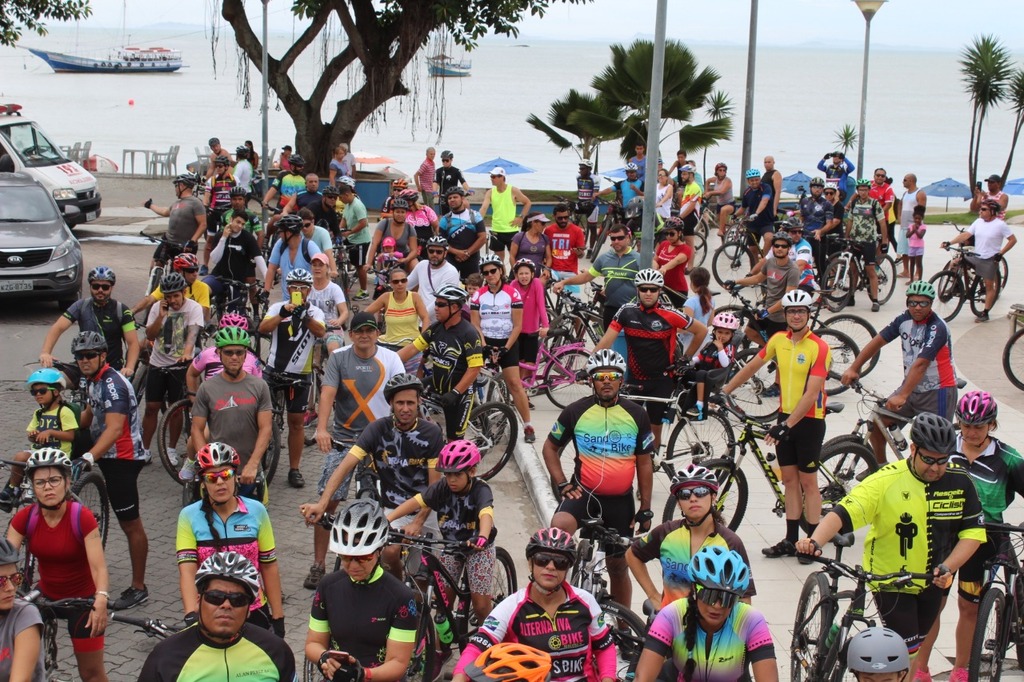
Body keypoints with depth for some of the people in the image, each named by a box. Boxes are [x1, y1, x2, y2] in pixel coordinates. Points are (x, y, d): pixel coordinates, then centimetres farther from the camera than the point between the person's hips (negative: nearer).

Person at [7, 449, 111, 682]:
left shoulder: (82, 517, -22)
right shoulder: (24, 518, -13)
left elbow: (99, 567, -29)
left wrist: (101, 601, -48)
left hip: (82, 599, -3)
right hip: (46, 596, 4)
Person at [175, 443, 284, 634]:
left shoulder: (256, 511, -4)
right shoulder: (189, 516, -7)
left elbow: (269, 567, -1)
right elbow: (187, 571, -15)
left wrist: (278, 618, 0)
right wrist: (191, 616, -28)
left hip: (254, 613, 1)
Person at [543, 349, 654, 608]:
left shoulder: (637, 415, -1)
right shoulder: (576, 412, -5)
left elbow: (644, 464, 5)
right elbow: (550, 446, 9)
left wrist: (645, 509, 4)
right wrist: (562, 484, -3)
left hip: (620, 500, 2)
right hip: (583, 492, -1)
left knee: (618, 565, 11)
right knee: (560, 525, -33)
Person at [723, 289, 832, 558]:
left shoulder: (819, 347, -18)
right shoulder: (779, 340, 2)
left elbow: (811, 394, -23)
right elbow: (752, 367, 14)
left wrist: (788, 425, -27)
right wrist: (723, 392, 13)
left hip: (809, 421, -6)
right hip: (785, 417, 6)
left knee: (808, 481, 0)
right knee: (789, 479, 10)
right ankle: (791, 540, 16)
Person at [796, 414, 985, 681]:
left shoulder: (959, 481, -9)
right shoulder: (886, 481, -21)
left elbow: (973, 532, -6)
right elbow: (844, 512, -29)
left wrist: (947, 568, -21)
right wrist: (815, 541, -47)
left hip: (932, 583, 5)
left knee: (915, 650, 18)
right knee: (907, 654, -10)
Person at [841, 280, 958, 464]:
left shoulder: (937, 328, -23)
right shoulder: (905, 319, -2)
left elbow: (920, 365, -31)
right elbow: (877, 341, 1)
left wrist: (902, 396, -38)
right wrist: (853, 368, -7)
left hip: (937, 392, -7)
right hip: (912, 388, 7)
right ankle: (881, 466, 21)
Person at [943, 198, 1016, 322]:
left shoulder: (1000, 225, -11)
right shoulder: (978, 222, 4)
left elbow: (1013, 240, -9)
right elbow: (965, 235, -1)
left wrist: (1000, 253, -14)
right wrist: (949, 243, -12)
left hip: (990, 260, -5)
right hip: (975, 256, 5)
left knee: (989, 286, 2)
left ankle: (985, 313, 9)